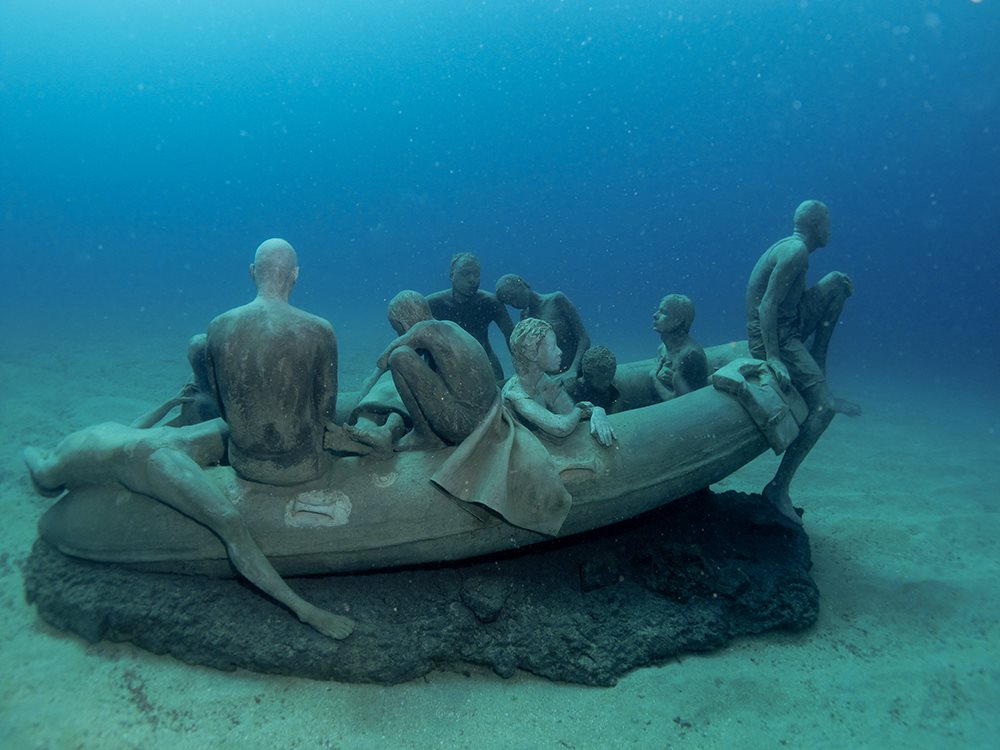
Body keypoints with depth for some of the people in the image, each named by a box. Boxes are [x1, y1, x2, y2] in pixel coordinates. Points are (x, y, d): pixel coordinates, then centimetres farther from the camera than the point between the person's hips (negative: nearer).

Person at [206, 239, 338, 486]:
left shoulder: (218, 327, -8)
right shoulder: (318, 331, -19)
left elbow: (221, 404, 4)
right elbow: (326, 411, -8)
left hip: (243, 463, 4)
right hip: (300, 467, -3)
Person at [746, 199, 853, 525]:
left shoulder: (788, 246, 15)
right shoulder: (797, 252, -16)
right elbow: (767, 306, -25)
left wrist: (836, 283, 20)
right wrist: (773, 358, -29)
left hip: (788, 328, 10)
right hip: (775, 336, -10)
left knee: (838, 282, 15)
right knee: (824, 406, -18)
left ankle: (817, 366, 11)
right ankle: (779, 487, -15)